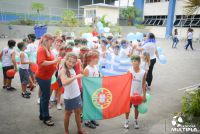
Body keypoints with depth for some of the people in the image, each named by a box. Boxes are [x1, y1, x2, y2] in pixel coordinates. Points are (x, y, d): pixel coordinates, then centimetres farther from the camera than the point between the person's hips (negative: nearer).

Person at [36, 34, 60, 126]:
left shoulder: (47, 49, 9)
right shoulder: (41, 49, -16)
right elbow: (41, 62, -27)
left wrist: (55, 61, 2)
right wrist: (54, 61, -25)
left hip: (47, 76, 9)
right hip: (42, 77, -9)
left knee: (44, 96, 18)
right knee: (46, 96, 0)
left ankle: (42, 115, 32)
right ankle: (45, 118, 13)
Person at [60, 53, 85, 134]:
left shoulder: (73, 69, 4)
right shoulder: (63, 70, -16)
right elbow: (64, 82, -33)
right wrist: (75, 77, -36)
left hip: (77, 95, 7)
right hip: (69, 96, -6)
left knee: (78, 112, 16)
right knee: (68, 113, 10)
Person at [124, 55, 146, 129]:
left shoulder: (143, 72, -10)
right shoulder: (129, 71, -11)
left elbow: (143, 84, -3)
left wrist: (144, 95, -3)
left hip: (138, 94, 1)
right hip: (130, 93, 0)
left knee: (137, 107, 16)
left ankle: (136, 121, 35)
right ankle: (126, 121, 30)